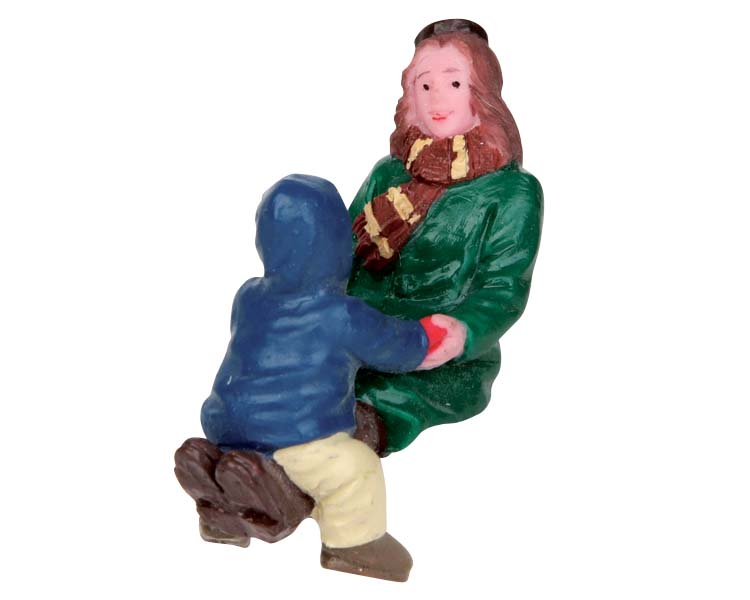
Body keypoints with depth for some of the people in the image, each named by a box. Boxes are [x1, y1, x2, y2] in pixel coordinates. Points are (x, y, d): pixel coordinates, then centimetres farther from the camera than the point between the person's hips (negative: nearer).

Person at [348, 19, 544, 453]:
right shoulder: (388, 174, 16)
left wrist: (463, 331, -30)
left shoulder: (512, 191, 2)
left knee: (381, 400, -38)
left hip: (449, 364, -4)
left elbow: (503, 289, -7)